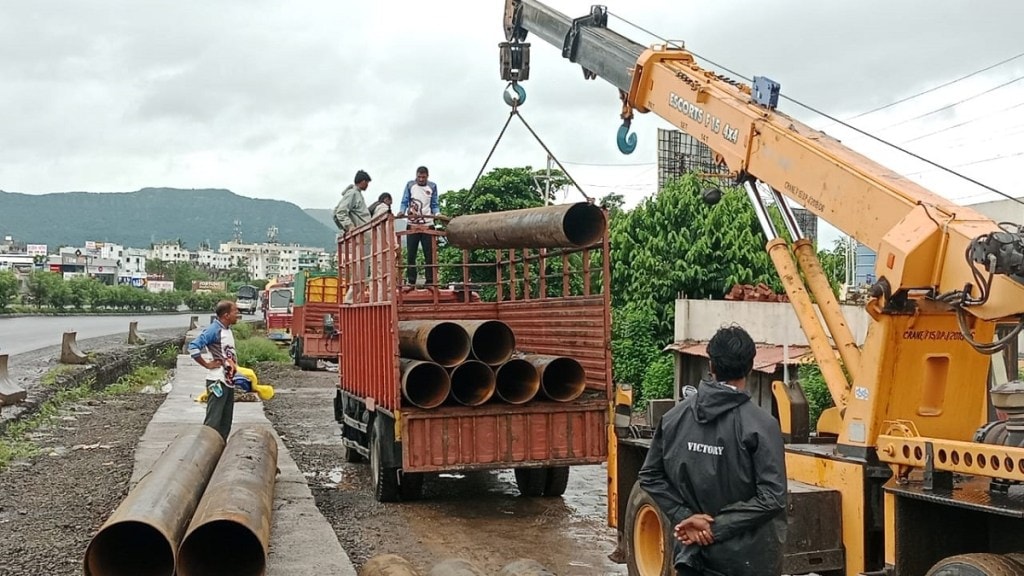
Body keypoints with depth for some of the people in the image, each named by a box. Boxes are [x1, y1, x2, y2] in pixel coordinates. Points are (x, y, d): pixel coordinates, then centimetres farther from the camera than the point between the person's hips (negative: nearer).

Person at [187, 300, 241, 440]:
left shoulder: (229, 331, 11)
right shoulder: (213, 330, -14)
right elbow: (193, 347, -22)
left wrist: (234, 367, 12)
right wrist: (207, 364, -15)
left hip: (229, 381, 8)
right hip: (217, 381, -8)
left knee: (226, 422, 12)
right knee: (213, 422, -7)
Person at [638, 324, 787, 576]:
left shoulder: (674, 416, -2)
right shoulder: (761, 424, -16)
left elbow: (650, 477, 2)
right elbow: (772, 497, -20)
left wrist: (684, 517, -4)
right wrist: (717, 527, -15)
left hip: (692, 552, 4)